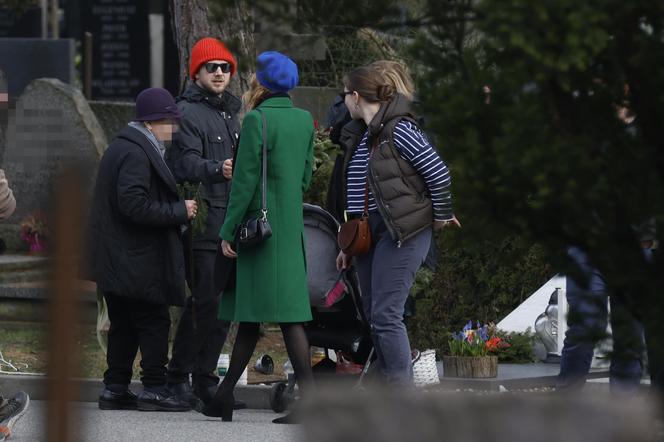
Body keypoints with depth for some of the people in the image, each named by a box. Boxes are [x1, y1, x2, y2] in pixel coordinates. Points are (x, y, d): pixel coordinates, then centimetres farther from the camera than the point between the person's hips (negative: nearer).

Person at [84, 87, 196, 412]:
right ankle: (154, 388, -3)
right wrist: (179, 211, -17)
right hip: (137, 260, -10)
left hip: (116, 260, 10)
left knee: (124, 326, 13)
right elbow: (134, 205, -25)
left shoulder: (121, 148, 16)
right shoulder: (136, 154, -17)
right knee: (154, 323, -4)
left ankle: (115, 389, 15)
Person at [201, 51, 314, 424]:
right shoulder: (305, 120, 8)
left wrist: (228, 231, -9)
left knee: (287, 312, -6)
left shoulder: (256, 120, -13)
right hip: (293, 225, 7)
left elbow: (245, 180, -14)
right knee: (249, 311, 10)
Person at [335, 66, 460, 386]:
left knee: (386, 315, -14)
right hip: (369, 235, 9)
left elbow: (439, 173, -14)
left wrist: (441, 216, -3)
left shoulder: (399, 130, -12)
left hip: (400, 234, -9)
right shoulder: (364, 137, 16)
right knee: (374, 317, 9)